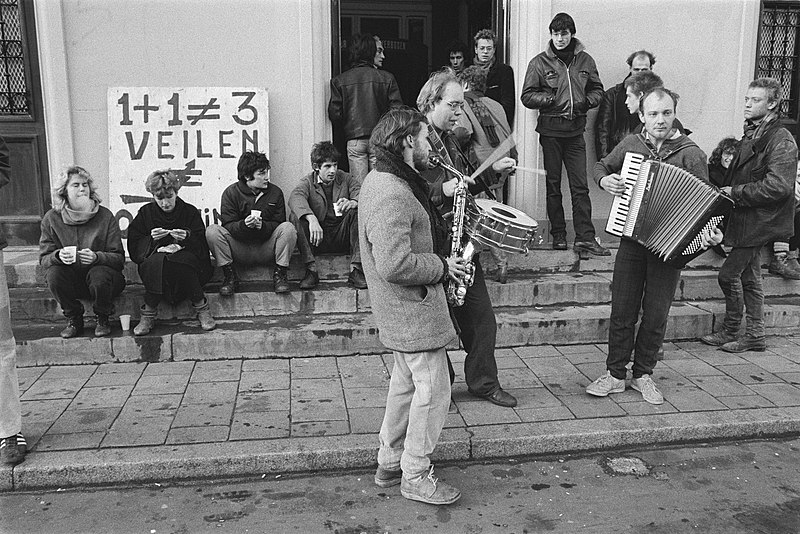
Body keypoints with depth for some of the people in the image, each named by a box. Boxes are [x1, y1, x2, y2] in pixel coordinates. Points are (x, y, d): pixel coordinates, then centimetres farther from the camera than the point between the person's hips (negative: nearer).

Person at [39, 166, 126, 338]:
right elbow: (44, 258, 0)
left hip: (101, 271, -2)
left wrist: (96, 257, -30)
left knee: (99, 274, -34)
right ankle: (74, 320, -2)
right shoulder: (52, 218, 0)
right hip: (71, 280, 2)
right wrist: (58, 256, -24)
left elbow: (119, 258, -9)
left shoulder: (105, 216, -6)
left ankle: (102, 319, -3)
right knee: (54, 274, -28)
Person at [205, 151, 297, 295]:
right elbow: (228, 226, -9)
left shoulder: (275, 192, 1)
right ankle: (230, 276, -13)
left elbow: (278, 225, -2)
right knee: (212, 230, -23)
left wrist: (262, 226, -25)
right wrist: (244, 224, -32)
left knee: (288, 227, -25)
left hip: (266, 249, 0)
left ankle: (280, 274, -14)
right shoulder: (230, 192, -3)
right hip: (240, 249, 0)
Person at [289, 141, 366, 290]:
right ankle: (311, 270, -25)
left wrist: (353, 202, -36)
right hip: (317, 238, -1)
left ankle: (356, 270, -25)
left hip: (342, 237, 1)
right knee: (295, 216, -24)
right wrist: (312, 219, -43)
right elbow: (295, 198, -23)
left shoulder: (345, 179, 7)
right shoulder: (308, 181, 1)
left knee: (358, 211, -24)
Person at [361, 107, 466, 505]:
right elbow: (394, 264, -30)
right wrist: (442, 267, -17)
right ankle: (415, 477, 13)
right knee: (433, 390, 0)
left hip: (400, 309, 11)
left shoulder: (382, 180, 10)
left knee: (406, 382, 20)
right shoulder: (392, 193, -24)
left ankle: (389, 463, 32)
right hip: (413, 309, -11)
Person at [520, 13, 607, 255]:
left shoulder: (585, 61, 9)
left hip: (575, 131, 2)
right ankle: (558, 235, 15)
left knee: (580, 187, -2)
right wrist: (551, 99, -15)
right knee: (553, 185, 6)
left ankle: (585, 238, -1)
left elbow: (597, 90, 16)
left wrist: (586, 101, -4)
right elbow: (527, 96, -1)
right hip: (550, 130, -1)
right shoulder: (539, 63, 1)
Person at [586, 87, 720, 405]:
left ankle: (643, 375, 22)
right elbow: (601, 166, 20)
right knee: (622, 311, 4)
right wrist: (605, 180, -3)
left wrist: (709, 233, -25)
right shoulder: (630, 145, 4)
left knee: (656, 315, 6)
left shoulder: (691, 154, -5)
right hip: (632, 239, 2)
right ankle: (615, 375, 15)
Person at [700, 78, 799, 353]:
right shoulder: (752, 135, 14)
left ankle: (730, 332, 8)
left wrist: (737, 193, -19)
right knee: (749, 278, 14)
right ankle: (755, 335, 23)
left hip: (759, 222, -9)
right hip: (746, 220, 9)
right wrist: (728, 191, 7)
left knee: (729, 274, -8)